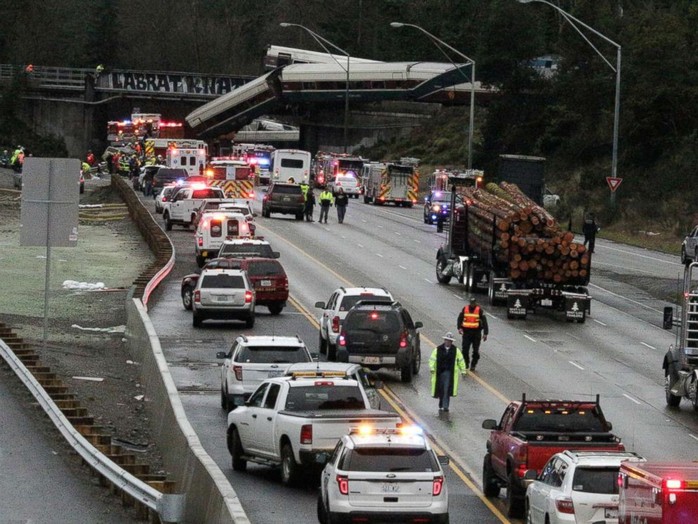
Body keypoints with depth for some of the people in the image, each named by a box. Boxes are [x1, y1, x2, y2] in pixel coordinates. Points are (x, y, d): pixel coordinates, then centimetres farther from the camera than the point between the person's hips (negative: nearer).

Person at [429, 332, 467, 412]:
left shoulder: (456, 350, 6)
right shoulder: (438, 349, 4)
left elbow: (461, 361, 12)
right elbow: (432, 359, 1)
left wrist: (463, 371, 9)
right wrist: (432, 368, -13)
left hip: (450, 373, -1)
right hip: (439, 372, 1)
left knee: (447, 390, -14)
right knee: (440, 390, 6)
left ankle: (445, 406, -15)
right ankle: (441, 405, 22)